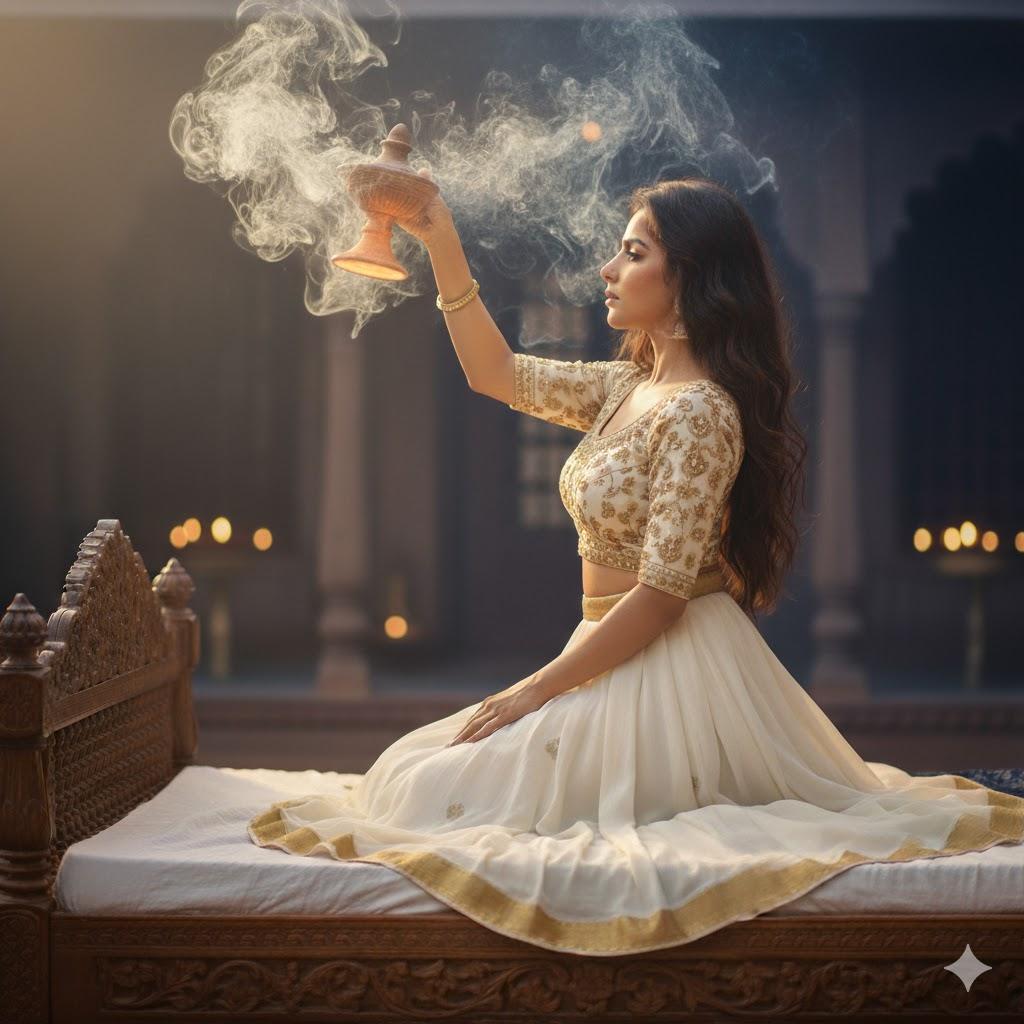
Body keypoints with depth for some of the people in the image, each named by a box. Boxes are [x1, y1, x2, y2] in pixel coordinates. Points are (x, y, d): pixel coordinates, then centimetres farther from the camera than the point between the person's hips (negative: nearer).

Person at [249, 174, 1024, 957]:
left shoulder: (700, 411, -18)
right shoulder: (627, 386, 10)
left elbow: (660, 596, -21)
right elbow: (497, 374, 21)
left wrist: (535, 692, -15)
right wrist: (443, 247, 11)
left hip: (668, 678, -10)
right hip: (626, 665, 10)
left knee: (427, 791, -13)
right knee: (408, 772, 11)